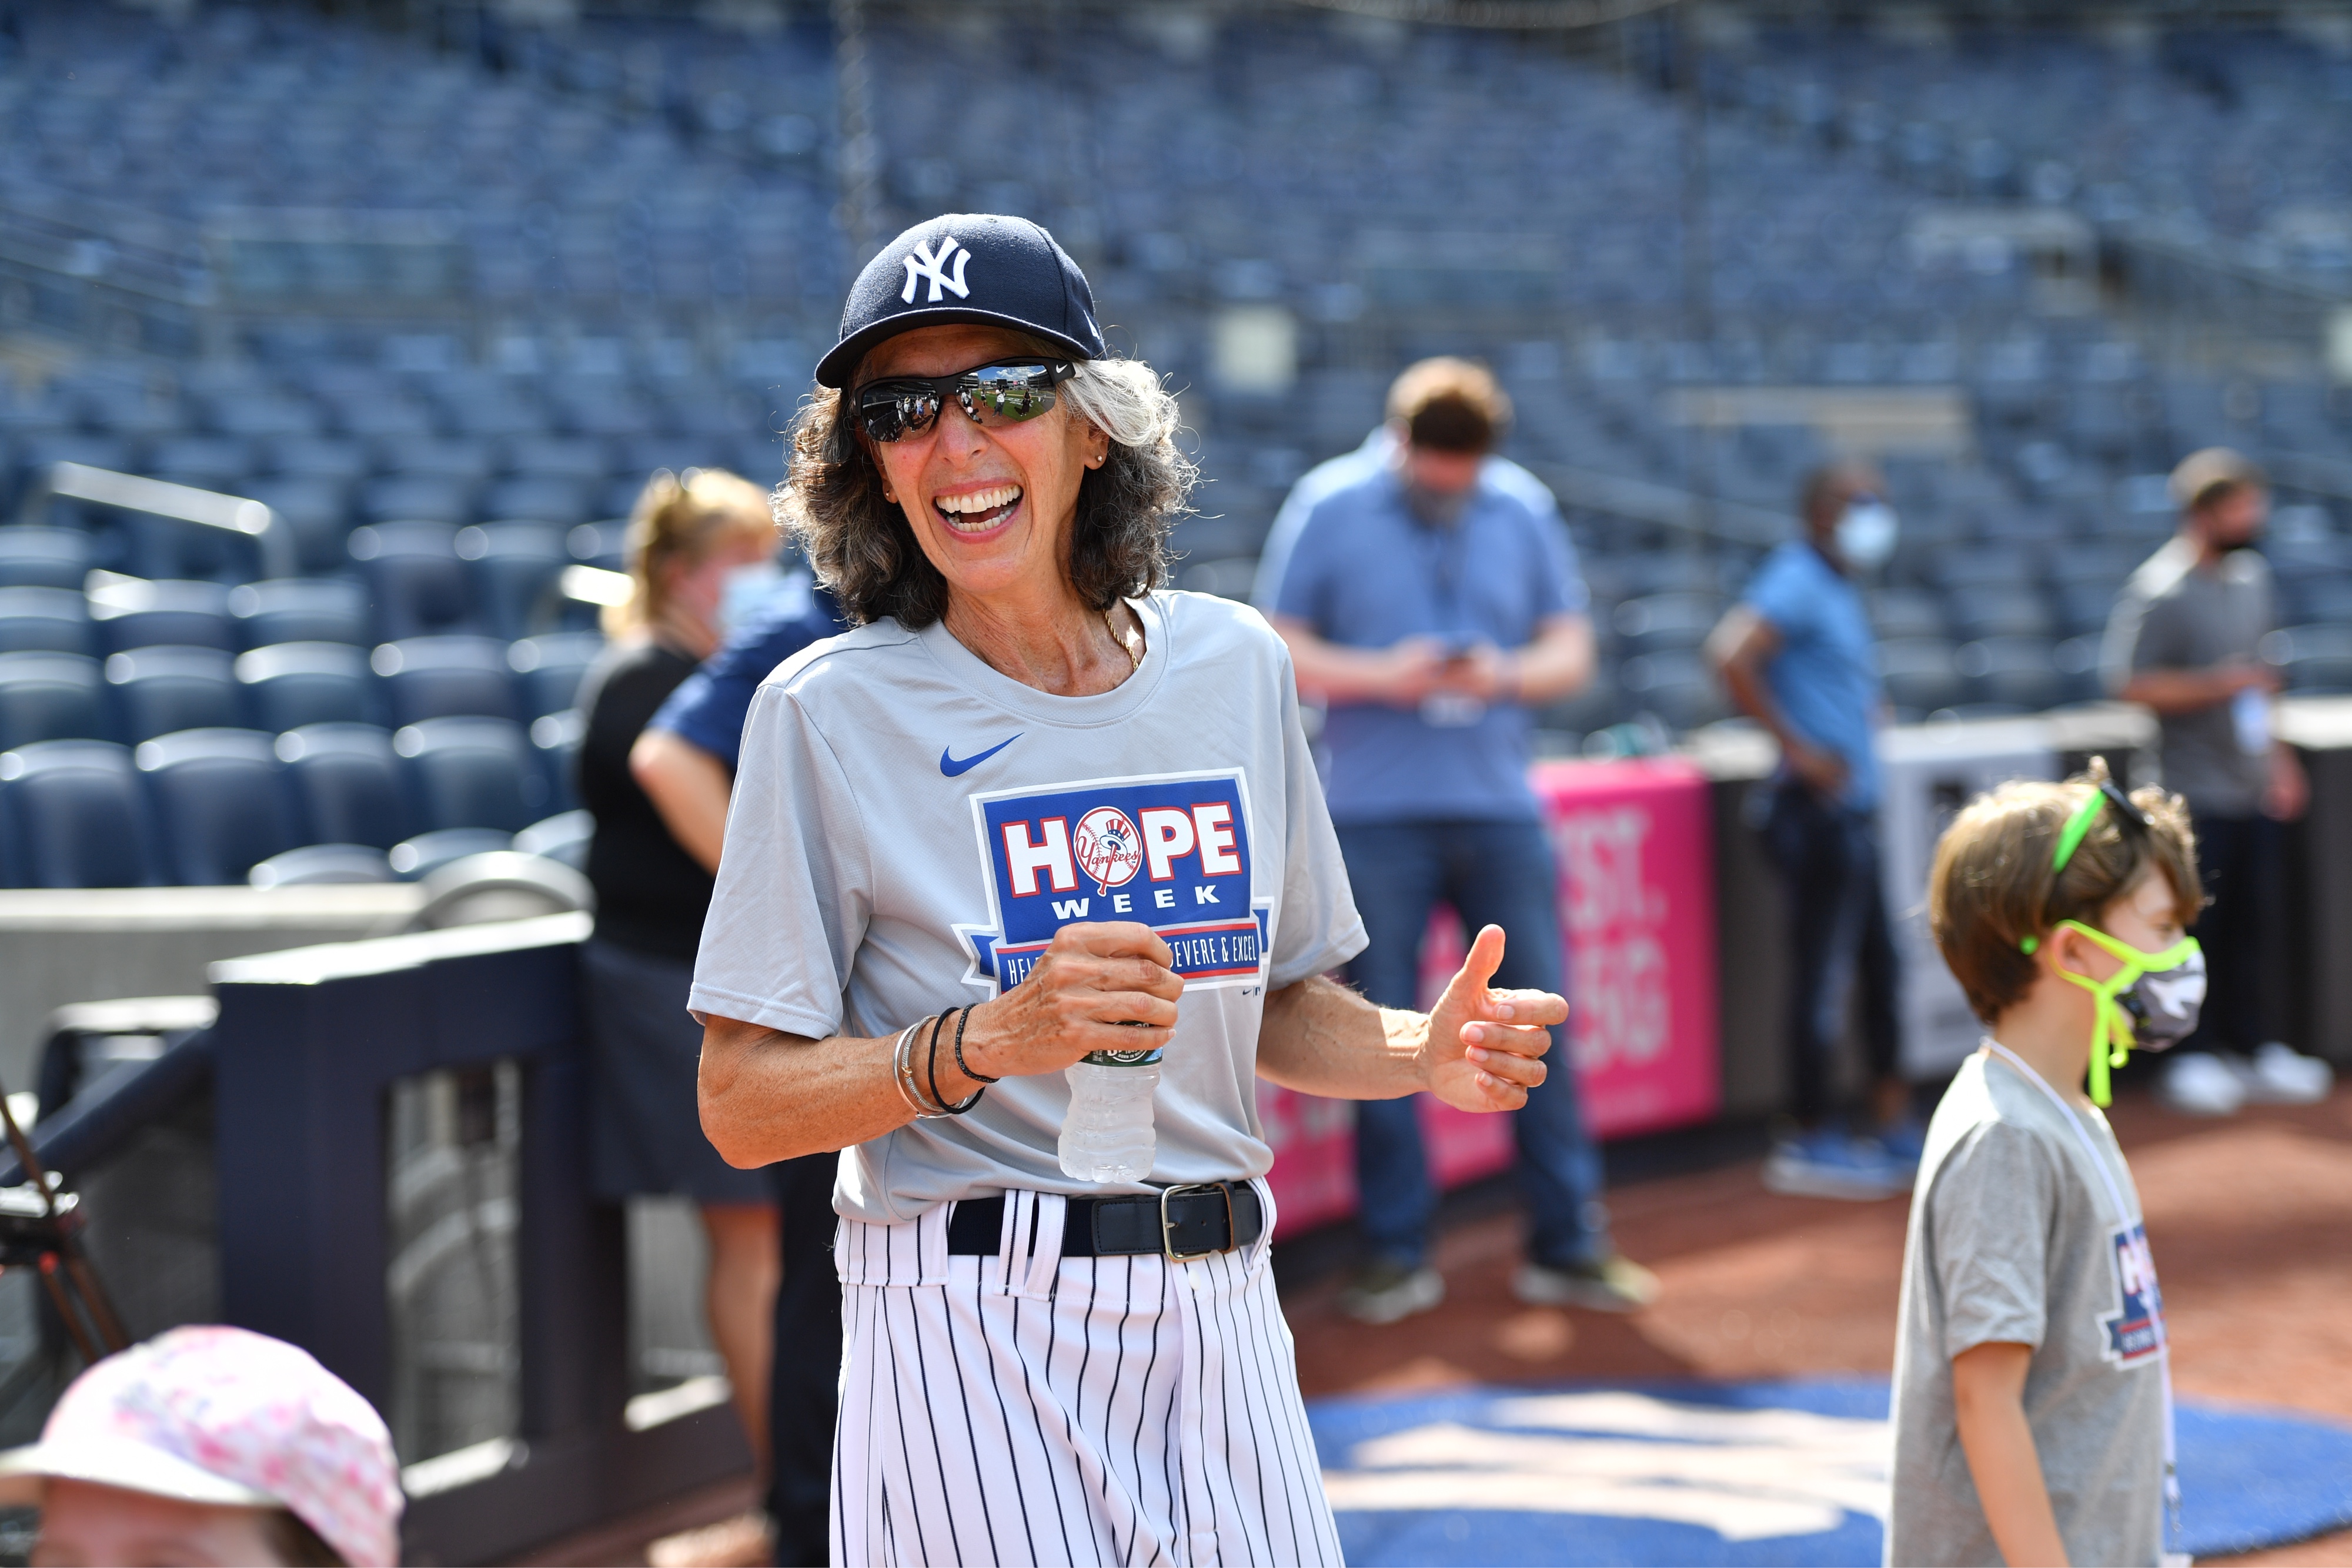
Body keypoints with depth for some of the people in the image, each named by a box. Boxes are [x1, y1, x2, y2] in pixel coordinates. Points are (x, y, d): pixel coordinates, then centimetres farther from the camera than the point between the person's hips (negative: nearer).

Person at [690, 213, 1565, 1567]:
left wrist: (1418, 1054, -3)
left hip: (1219, 1315, 4)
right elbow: (741, 1110, -7)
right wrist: (987, 1042, -22)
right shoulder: (830, 714, -5)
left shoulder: (1236, 664, 8)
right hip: (975, 1338, -4)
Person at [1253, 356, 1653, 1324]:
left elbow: (1571, 650, 11)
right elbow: (1275, 650, 0)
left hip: (1500, 808, 2)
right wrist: (1378, 675, -15)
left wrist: (1506, 674, -10)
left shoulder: (1523, 511, 9)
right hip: (1375, 816, -2)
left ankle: (1568, 1245, 9)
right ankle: (1398, 1254, 9)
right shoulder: (1330, 509, 2)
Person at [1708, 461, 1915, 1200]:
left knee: (1878, 971, 14)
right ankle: (1810, 1145, 2)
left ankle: (1897, 1131, 23)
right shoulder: (1797, 581, -13)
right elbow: (1730, 653, -28)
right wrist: (1797, 747, -23)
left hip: (1851, 813, 10)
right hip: (1819, 810, -10)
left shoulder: (1837, 590, 17)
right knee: (1823, 976, -5)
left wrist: (1864, 713, 15)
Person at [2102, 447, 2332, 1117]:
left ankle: (2255, 1046, 19)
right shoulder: (2159, 591, -14)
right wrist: (2220, 684, -21)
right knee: (2195, 926, -2)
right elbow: (2126, 681, -19)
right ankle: (2193, 1057, 7)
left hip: (2251, 789, 7)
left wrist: (2277, 755, 20)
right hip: (2193, 792, -7)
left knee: (2254, 922, 10)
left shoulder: (2250, 576, 12)